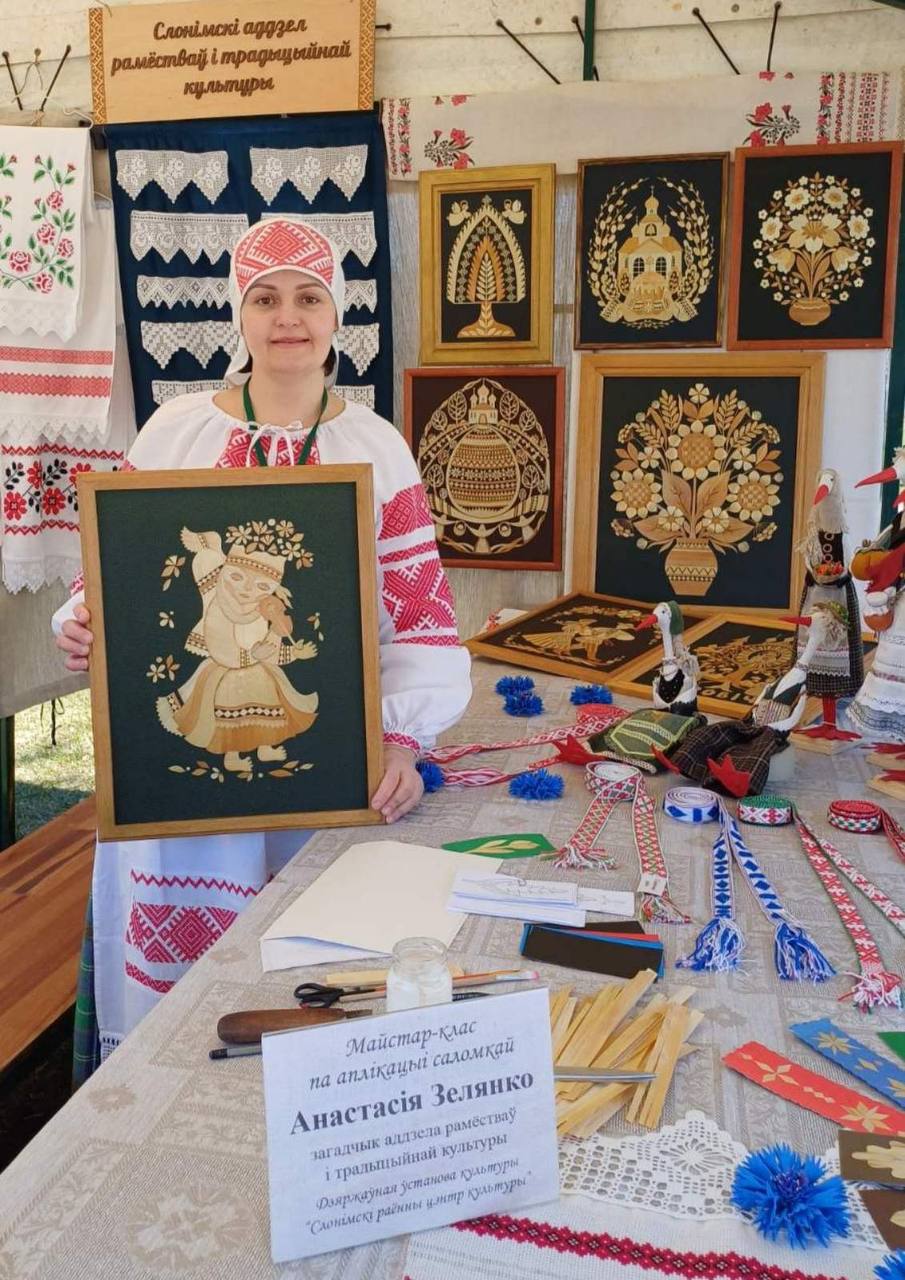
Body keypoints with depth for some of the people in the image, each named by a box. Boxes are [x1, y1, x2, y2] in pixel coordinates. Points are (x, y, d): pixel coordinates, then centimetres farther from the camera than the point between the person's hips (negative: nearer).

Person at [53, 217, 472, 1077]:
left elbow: (421, 616, -2)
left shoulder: (376, 449, 1)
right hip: (180, 747, 1)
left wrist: (402, 741, -15)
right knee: (171, 944, 9)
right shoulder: (172, 433, 3)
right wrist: (82, 629, -13)